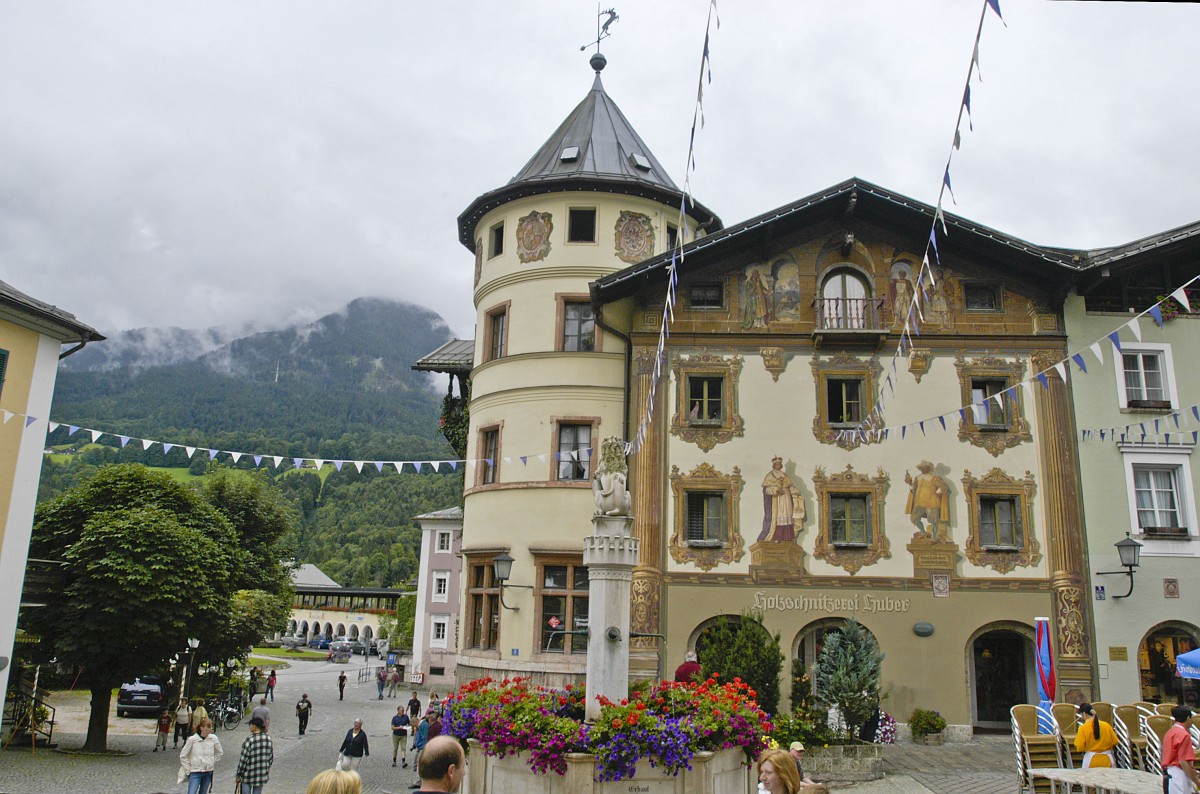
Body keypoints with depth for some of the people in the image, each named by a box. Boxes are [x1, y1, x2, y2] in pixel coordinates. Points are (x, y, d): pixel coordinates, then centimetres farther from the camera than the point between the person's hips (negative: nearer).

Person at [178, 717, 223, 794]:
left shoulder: (213, 738, -4)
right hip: (195, 772, -3)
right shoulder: (192, 739, -12)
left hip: (208, 772, 3)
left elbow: (220, 752, 12)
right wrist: (188, 769, -2)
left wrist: (212, 763, 7)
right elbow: (183, 756, -1)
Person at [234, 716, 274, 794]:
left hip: (248, 775, -5)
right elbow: (271, 758, 7)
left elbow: (243, 759, -15)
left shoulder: (249, 740, -18)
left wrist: (238, 775, -5)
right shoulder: (268, 739, 0)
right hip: (262, 775, 5)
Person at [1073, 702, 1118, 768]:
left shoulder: (1083, 728, -10)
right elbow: (1115, 742, 7)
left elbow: (1080, 748, -10)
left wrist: (1077, 739, 9)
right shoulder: (1106, 725, -1)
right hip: (1107, 760, 3)